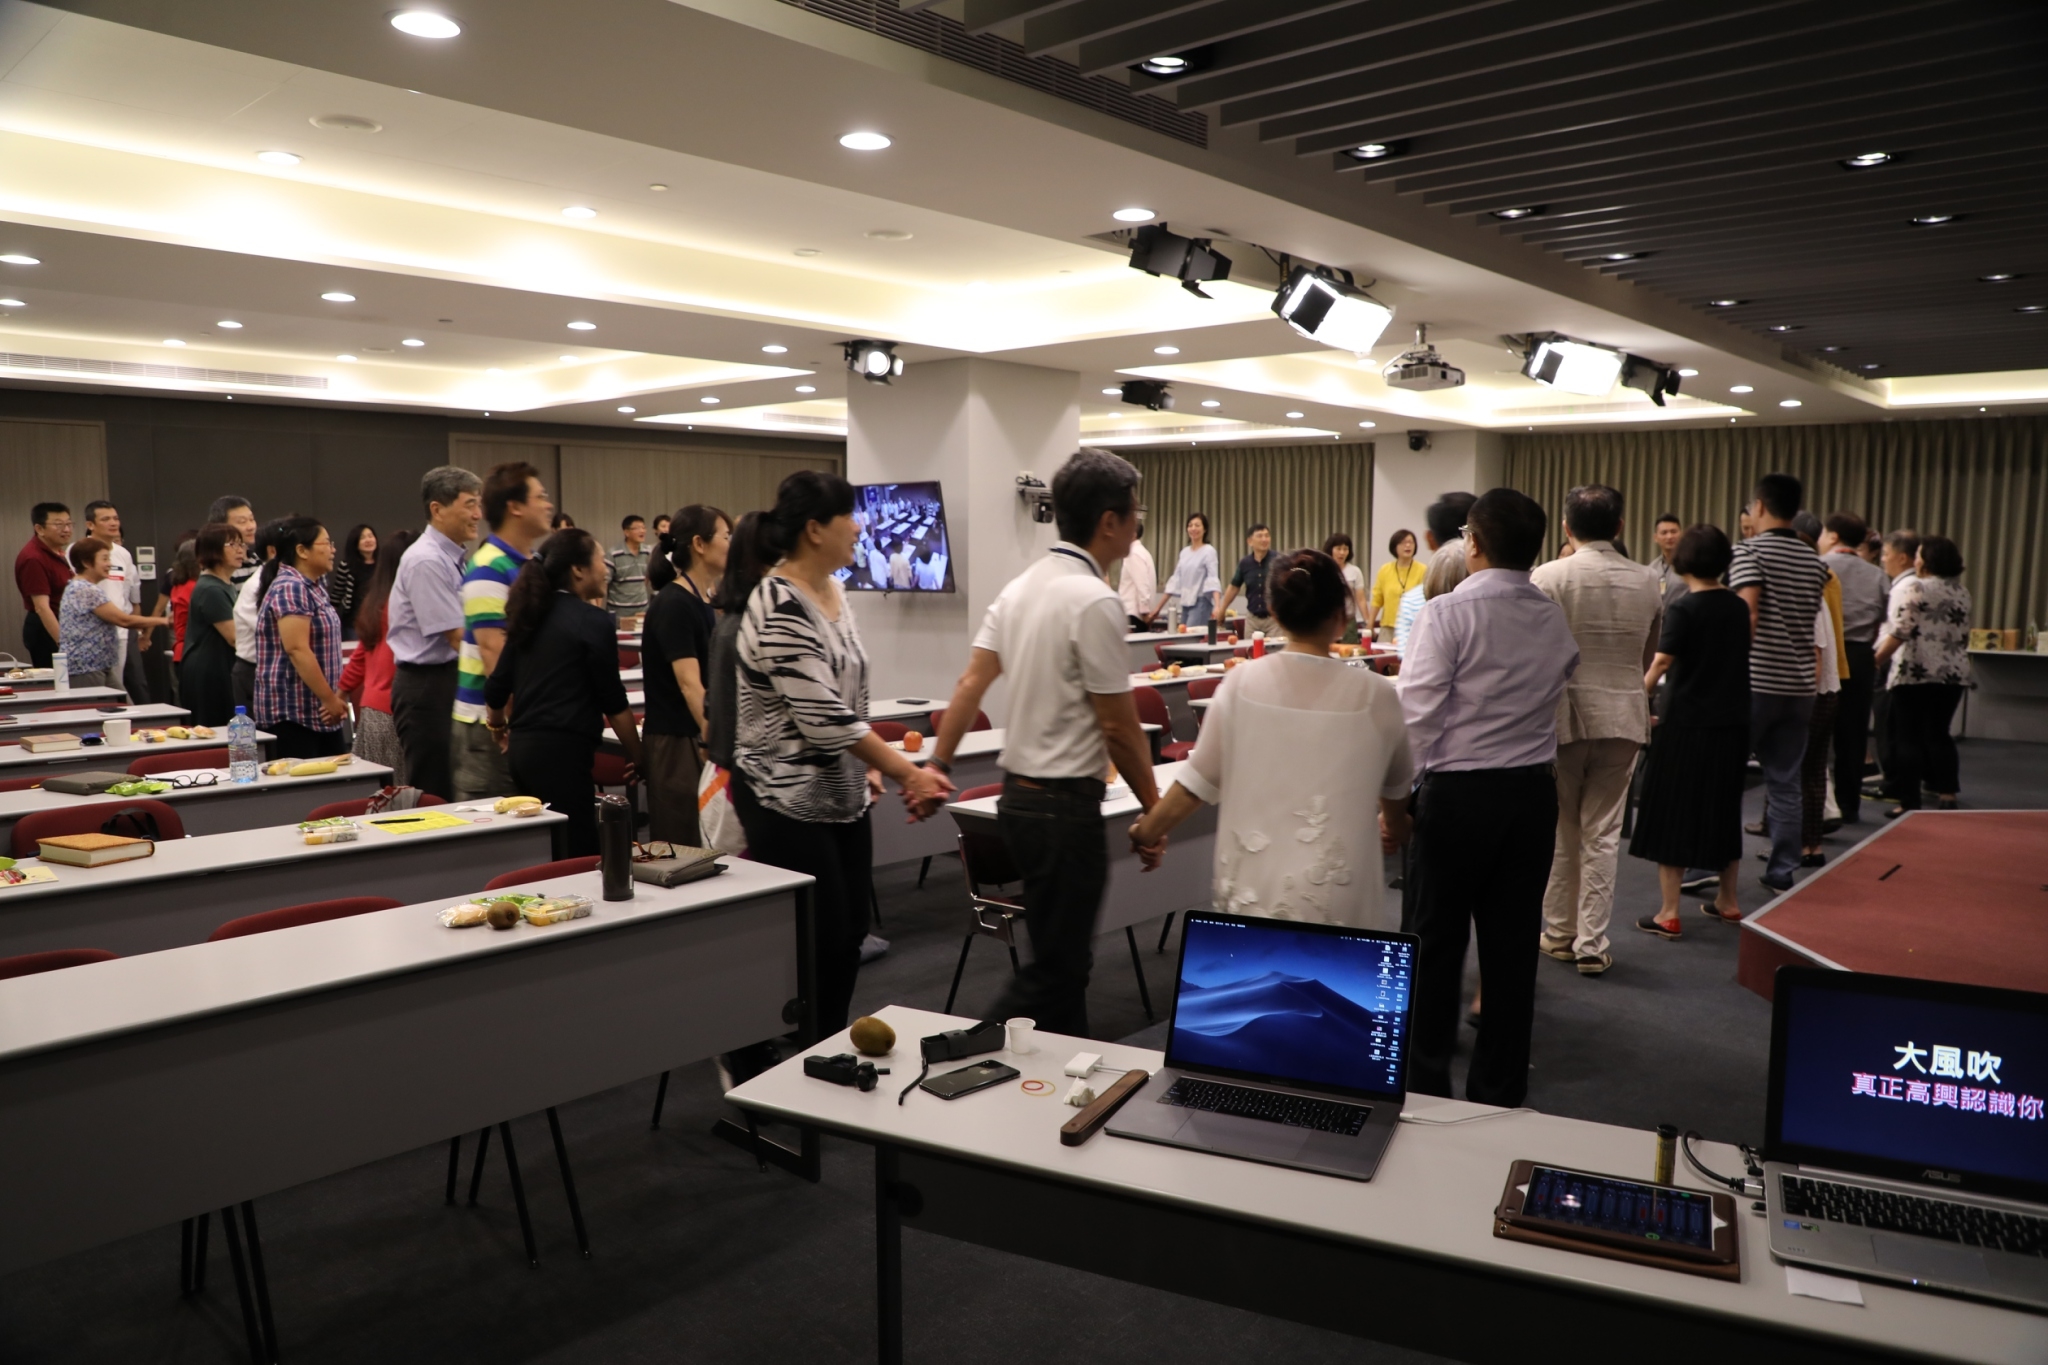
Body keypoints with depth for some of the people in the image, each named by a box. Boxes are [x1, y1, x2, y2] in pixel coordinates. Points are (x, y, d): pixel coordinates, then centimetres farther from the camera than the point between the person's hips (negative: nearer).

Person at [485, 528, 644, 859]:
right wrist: (638, 757, 4)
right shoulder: (594, 621, -8)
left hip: (522, 746, 8)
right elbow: (613, 702, -7)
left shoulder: (532, 615, 12)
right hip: (563, 751, -8)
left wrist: (497, 727, 34)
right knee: (576, 858, -4)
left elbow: (497, 686, 14)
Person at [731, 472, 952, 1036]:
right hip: (787, 802, -8)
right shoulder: (779, 609, -21)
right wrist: (907, 772, -17)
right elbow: (825, 719, -23)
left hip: (841, 795, 9)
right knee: (817, 945, 1)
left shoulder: (833, 592, 7)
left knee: (849, 937, 14)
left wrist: (884, 767, 11)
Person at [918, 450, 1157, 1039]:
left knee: (1065, 960, 20)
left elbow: (971, 682, 5)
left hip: (1017, 793, 9)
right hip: (1066, 806, -9)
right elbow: (1118, 727, -15)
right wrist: (1153, 809, -6)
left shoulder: (1020, 587, 8)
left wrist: (937, 765, 7)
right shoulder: (1095, 602, -18)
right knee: (1055, 970, 0)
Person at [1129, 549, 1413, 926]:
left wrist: (1147, 832, 21)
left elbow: (1196, 783, 3)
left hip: (1249, 890, 2)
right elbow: (1396, 788, 14)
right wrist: (1395, 827, 36)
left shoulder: (1243, 683, -2)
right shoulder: (1373, 694, -4)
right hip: (1334, 902, -2)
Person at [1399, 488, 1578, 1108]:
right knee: (1512, 941, 12)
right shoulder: (1554, 621, 5)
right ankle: (1499, 1089, 22)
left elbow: (1417, 708, -15)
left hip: (1457, 792, -5)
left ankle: (1426, 1081, 15)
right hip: (1533, 793, 5)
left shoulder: (1446, 613, -13)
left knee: (1435, 940, 7)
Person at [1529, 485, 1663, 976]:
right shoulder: (1647, 582, 1)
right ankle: (1592, 943, 10)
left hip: (1562, 715, -2)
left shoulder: (1548, 577, -11)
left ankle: (1560, 933, 20)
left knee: (1561, 830, 11)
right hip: (1623, 718, 2)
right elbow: (1648, 656, 13)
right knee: (1602, 833, 7)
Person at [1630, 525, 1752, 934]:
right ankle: (1727, 901, 30)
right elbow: (1742, 659, 14)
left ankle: (1669, 914, 2)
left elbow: (1662, 661, -21)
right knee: (1723, 810, 19)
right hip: (1732, 722, 6)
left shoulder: (1682, 607, -12)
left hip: (1686, 724, -6)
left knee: (1672, 814, 1)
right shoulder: (1739, 607, 6)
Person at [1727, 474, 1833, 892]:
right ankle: (1782, 872, 13)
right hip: (1800, 683, 6)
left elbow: (1748, 614, -17)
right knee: (1785, 782, 10)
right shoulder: (1814, 561, 13)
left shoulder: (1748, 551, -7)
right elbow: (1810, 618, 14)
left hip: (1755, 681, -5)